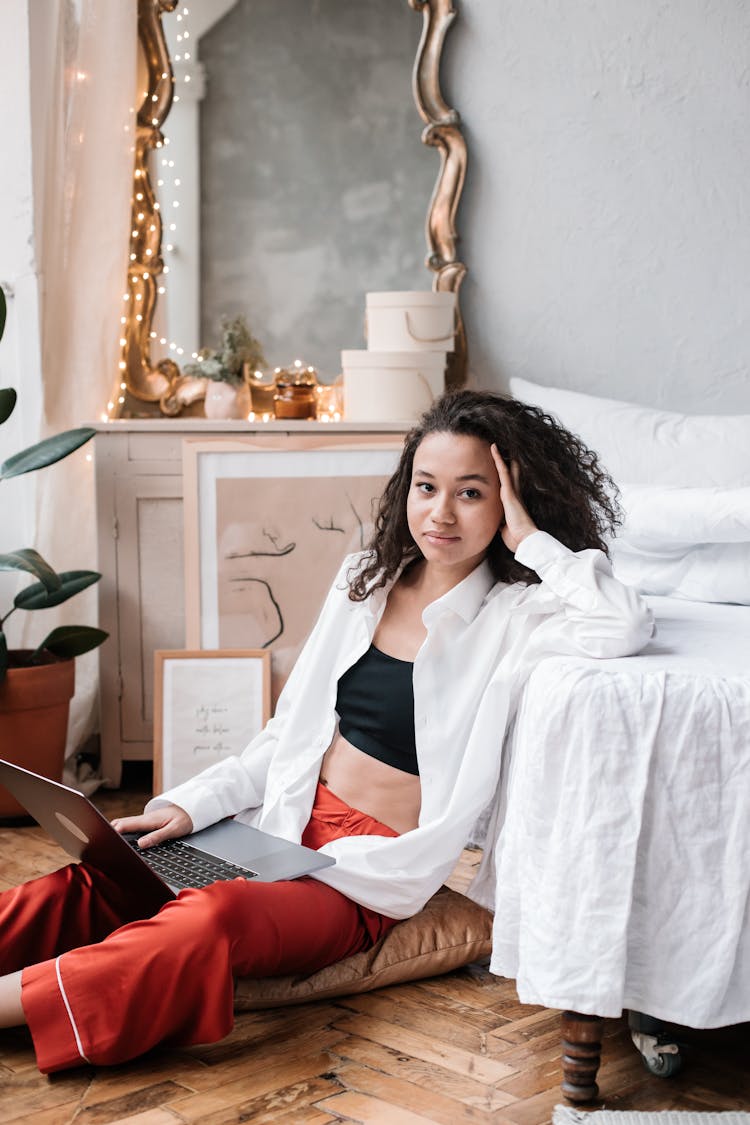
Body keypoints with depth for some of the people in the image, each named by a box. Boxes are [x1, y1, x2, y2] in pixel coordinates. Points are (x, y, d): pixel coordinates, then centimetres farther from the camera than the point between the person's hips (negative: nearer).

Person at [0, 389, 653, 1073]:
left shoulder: (517, 618, -6)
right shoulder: (367, 581, 11)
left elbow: (623, 626, -29)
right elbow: (291, 730, 14)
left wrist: (529, 536, -16)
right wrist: (193, 805, 2)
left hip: (372, 872, -6)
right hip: (285, 825, 6)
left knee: (210, 920, -34)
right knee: (92, 885, -17)